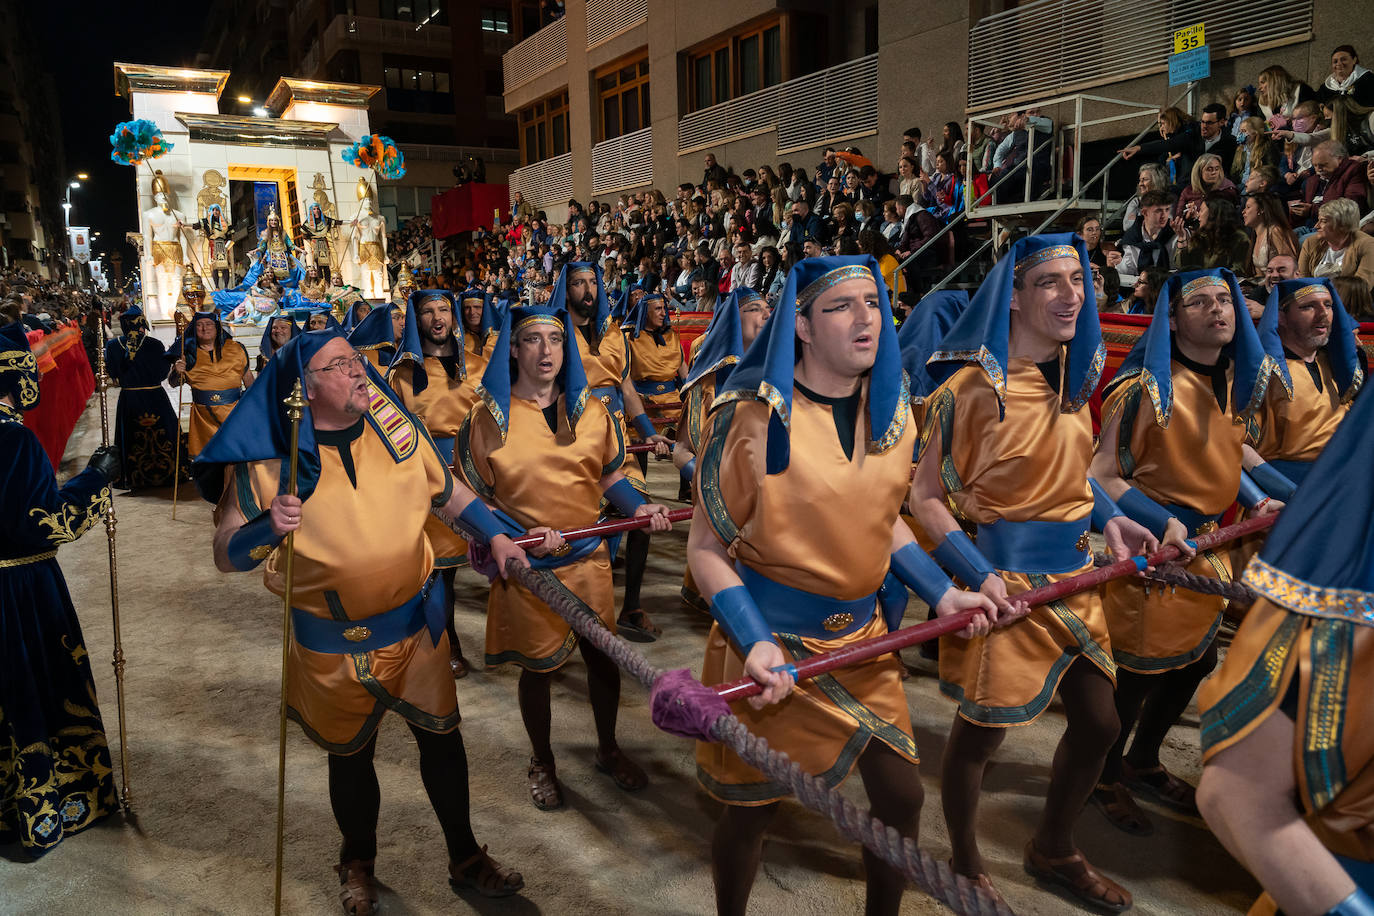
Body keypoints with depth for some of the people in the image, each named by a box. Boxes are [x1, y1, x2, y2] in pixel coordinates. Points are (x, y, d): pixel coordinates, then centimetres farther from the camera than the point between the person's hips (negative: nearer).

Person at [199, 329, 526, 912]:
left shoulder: (393, 425, -6)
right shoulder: (270, 459, -14)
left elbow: (446, 490, 8)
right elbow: (226, 555, -14)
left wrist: (496, 536, 0)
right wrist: (267, 528, -34)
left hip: (417, 623, 2)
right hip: (335, 645, -2)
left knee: (442, 735, 13)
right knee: (351, 755, 17)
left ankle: (465, 858, 36)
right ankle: (359, 864, 45)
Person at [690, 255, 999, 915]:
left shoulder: (891, 409, 1)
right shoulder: (754, 415, -17)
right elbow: (706, 549, -13)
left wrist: (942, 594, 5)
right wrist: (754, 644, -24)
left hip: (861, 637, 5)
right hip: (771, 643, -5)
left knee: (900, 796, 11)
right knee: (752, 809, 11)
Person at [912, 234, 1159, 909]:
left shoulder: (1070, 375, 5)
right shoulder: (975, 385, -18)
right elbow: (925, 498, -15)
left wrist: (1109, 517, 5)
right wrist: (977, 574, -25)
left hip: (1073, 575, 8)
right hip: (1005, 582, -8)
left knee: (1097, 722, 17)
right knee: (980, 732, 8)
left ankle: (1053, 851, 42)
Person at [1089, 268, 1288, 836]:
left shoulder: (1234, 382, 4)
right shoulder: (1148, 388, -20)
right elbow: (1105, 476, -20)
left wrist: (1256, 500, 5)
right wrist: (1164, 524, -28)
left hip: (1208, 545, 8)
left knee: (1195, 663, 20)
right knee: (1138, 674, 4)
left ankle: (1144, 763, 42)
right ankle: (1106, 776, 28)